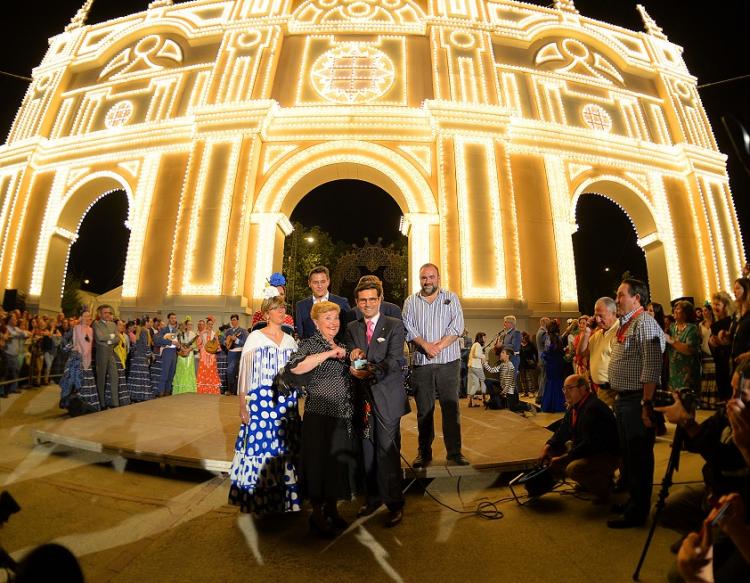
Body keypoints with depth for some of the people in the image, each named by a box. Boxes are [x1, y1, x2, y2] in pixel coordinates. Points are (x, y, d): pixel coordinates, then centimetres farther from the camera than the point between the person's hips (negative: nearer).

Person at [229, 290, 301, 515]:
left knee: (284, 447, 8)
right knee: (261, 444, 2)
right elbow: (245, 372, -3)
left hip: (287, 402, 4)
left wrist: (294, 402, 7)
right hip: (261, 401, -3)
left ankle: (284, 496, 24)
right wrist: (242, 405, -7)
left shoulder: (290, 339, 10)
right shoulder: (255, 337, -1)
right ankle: (260, 499, 21)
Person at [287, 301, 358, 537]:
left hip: (343, 416, 7)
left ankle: (331, 509, 37)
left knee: (340, 462, 16)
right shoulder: (310, 344, -8)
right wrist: (329, 354, -27)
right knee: (320, 463, 5)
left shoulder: (340, 346, 13)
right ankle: (317, 515, 27)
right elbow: (295, 367, -29)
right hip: (320, 415, -7)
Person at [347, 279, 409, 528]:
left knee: (387, 450, -1)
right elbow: (351, 361, 5)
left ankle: (395, 504, 17)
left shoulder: (394, 325, -4)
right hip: (363, 397, 4)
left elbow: (394, 360, -15)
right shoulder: (352, 328, 10)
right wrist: (353, 358, -19)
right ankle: (373, 497, 33)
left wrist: (372, 372, -31)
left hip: (387, 397, -4)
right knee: (367, 450, 14)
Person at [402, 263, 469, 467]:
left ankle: (454, 452, 16)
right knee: (424, 410, 8)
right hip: (421, 364, 1)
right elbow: (408, 327, -1)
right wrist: (425, 345, -15)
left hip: (448, 362, -1)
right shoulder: (411, 301, 10)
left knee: (451, 408, 3)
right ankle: (424, 452, 20)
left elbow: (457, 325, -3)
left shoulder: (451, 298, 8)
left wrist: (439, 346, -13)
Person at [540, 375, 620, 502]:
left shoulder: (593, 408, -26)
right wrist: (547, 447, -6)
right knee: (552, 451, 6)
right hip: (586, 450, 10)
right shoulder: (574, 407, 5)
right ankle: (588, 482, 17)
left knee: (573, 468, -32)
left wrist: (563, 458, -27)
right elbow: (563, 431, 10)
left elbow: (590, 444, -30)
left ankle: (603, 486, -1)